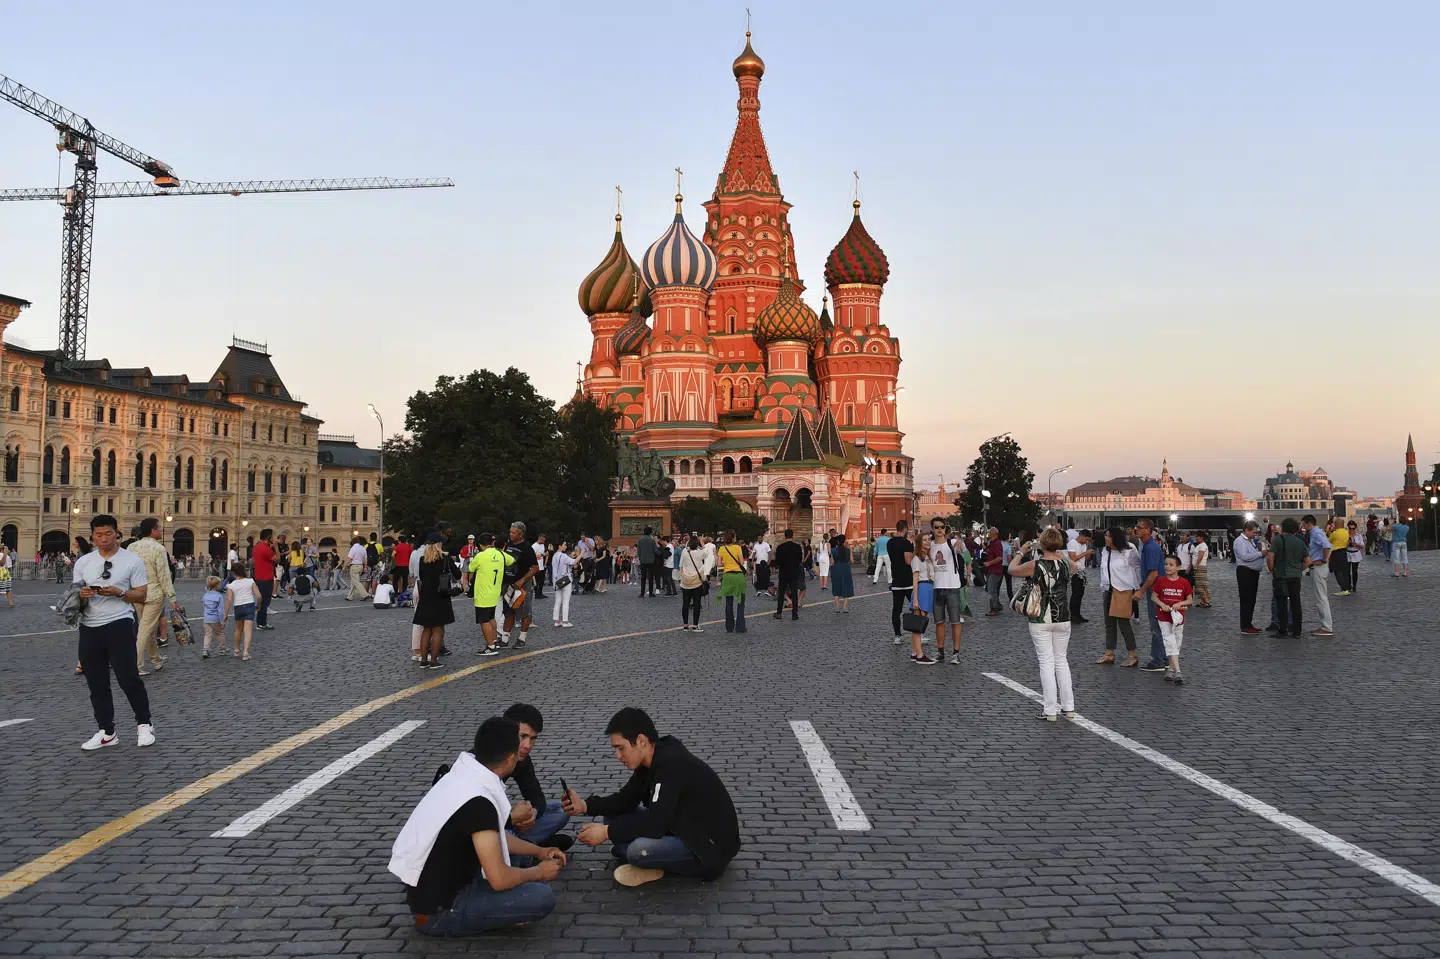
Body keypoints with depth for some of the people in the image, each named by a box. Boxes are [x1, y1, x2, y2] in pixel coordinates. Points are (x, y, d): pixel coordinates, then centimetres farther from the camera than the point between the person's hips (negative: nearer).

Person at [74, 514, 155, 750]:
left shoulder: (132, 561, 0)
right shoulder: (82, 563, 10)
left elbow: (142, 596, -2)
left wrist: (119, 592, -19)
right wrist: (82, 596, -11)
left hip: (120, 624, -4)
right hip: (89, 627, 4)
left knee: (128, 678, -4)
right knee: (96, 683, 9)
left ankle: (144, 725, 13)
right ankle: (106, 732, 20)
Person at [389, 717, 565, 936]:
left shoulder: (464, 776, 0)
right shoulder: (478, 801, -28)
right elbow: (499, 880, -25)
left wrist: (539, 851, 18)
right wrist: (539, 872, -7)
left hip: (430, 890, 9)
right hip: (437, 912, -9)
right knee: (543, 897, -18)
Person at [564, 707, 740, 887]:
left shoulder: (671, 764, -28)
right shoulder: (653, 759, 1)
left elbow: (656, 823, -32)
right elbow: (627, 800, 9)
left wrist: (607, 832, -23)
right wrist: (585, 805, -6)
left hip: (712, 844, -9)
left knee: (638, 850, -32)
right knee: (614, 815, 3)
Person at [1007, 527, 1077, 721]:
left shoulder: (1034, 565, -14)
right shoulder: (1065, 563, -3)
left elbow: (1011, 569, 3)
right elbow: (1074, 567, 23)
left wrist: (1020, 553, 17)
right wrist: (1061, 554, 29)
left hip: (1041, 620, -3)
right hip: (1063, 619, 3)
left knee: (1046, 662, 2)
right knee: (1061, 660, 15)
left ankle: (1051, 711, 3)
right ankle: (1068, 707, 18)